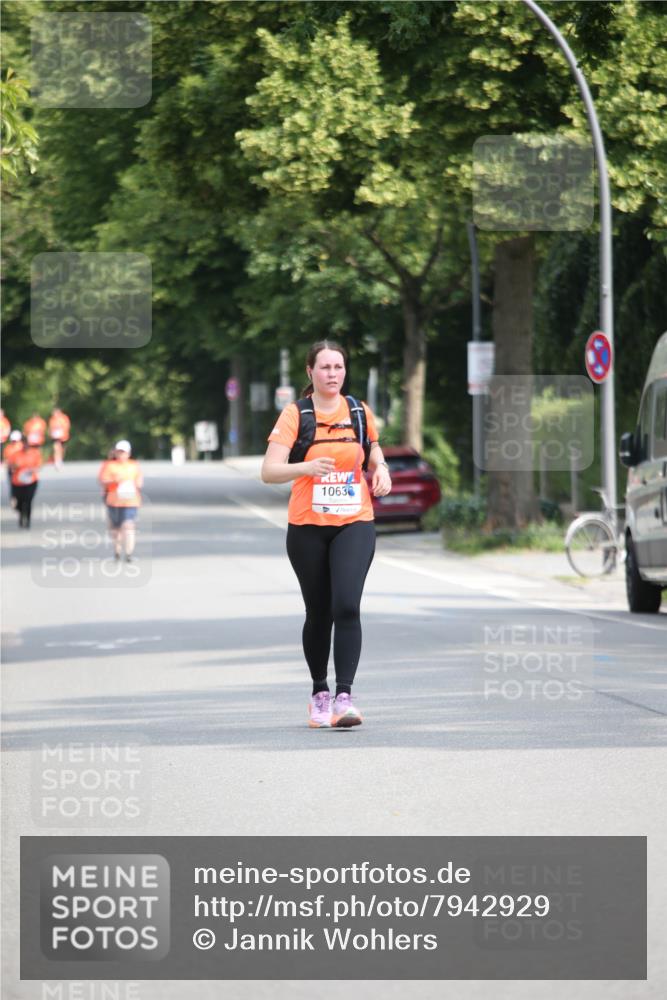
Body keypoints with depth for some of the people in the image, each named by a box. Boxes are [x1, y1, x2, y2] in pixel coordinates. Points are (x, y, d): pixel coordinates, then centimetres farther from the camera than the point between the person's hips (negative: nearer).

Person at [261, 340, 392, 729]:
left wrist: (381, 471, -1)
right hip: (307, 527, -1)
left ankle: (344, 696, -19)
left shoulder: (359, 412, 6)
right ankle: (320, 693, 25)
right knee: (319, 613, 7)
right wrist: (306, 467, -30)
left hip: (355, 524, 1)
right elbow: (269, 471, -12)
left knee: (347, 606, -16)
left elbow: (375, 455, 22)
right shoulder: (295, 415, -3)